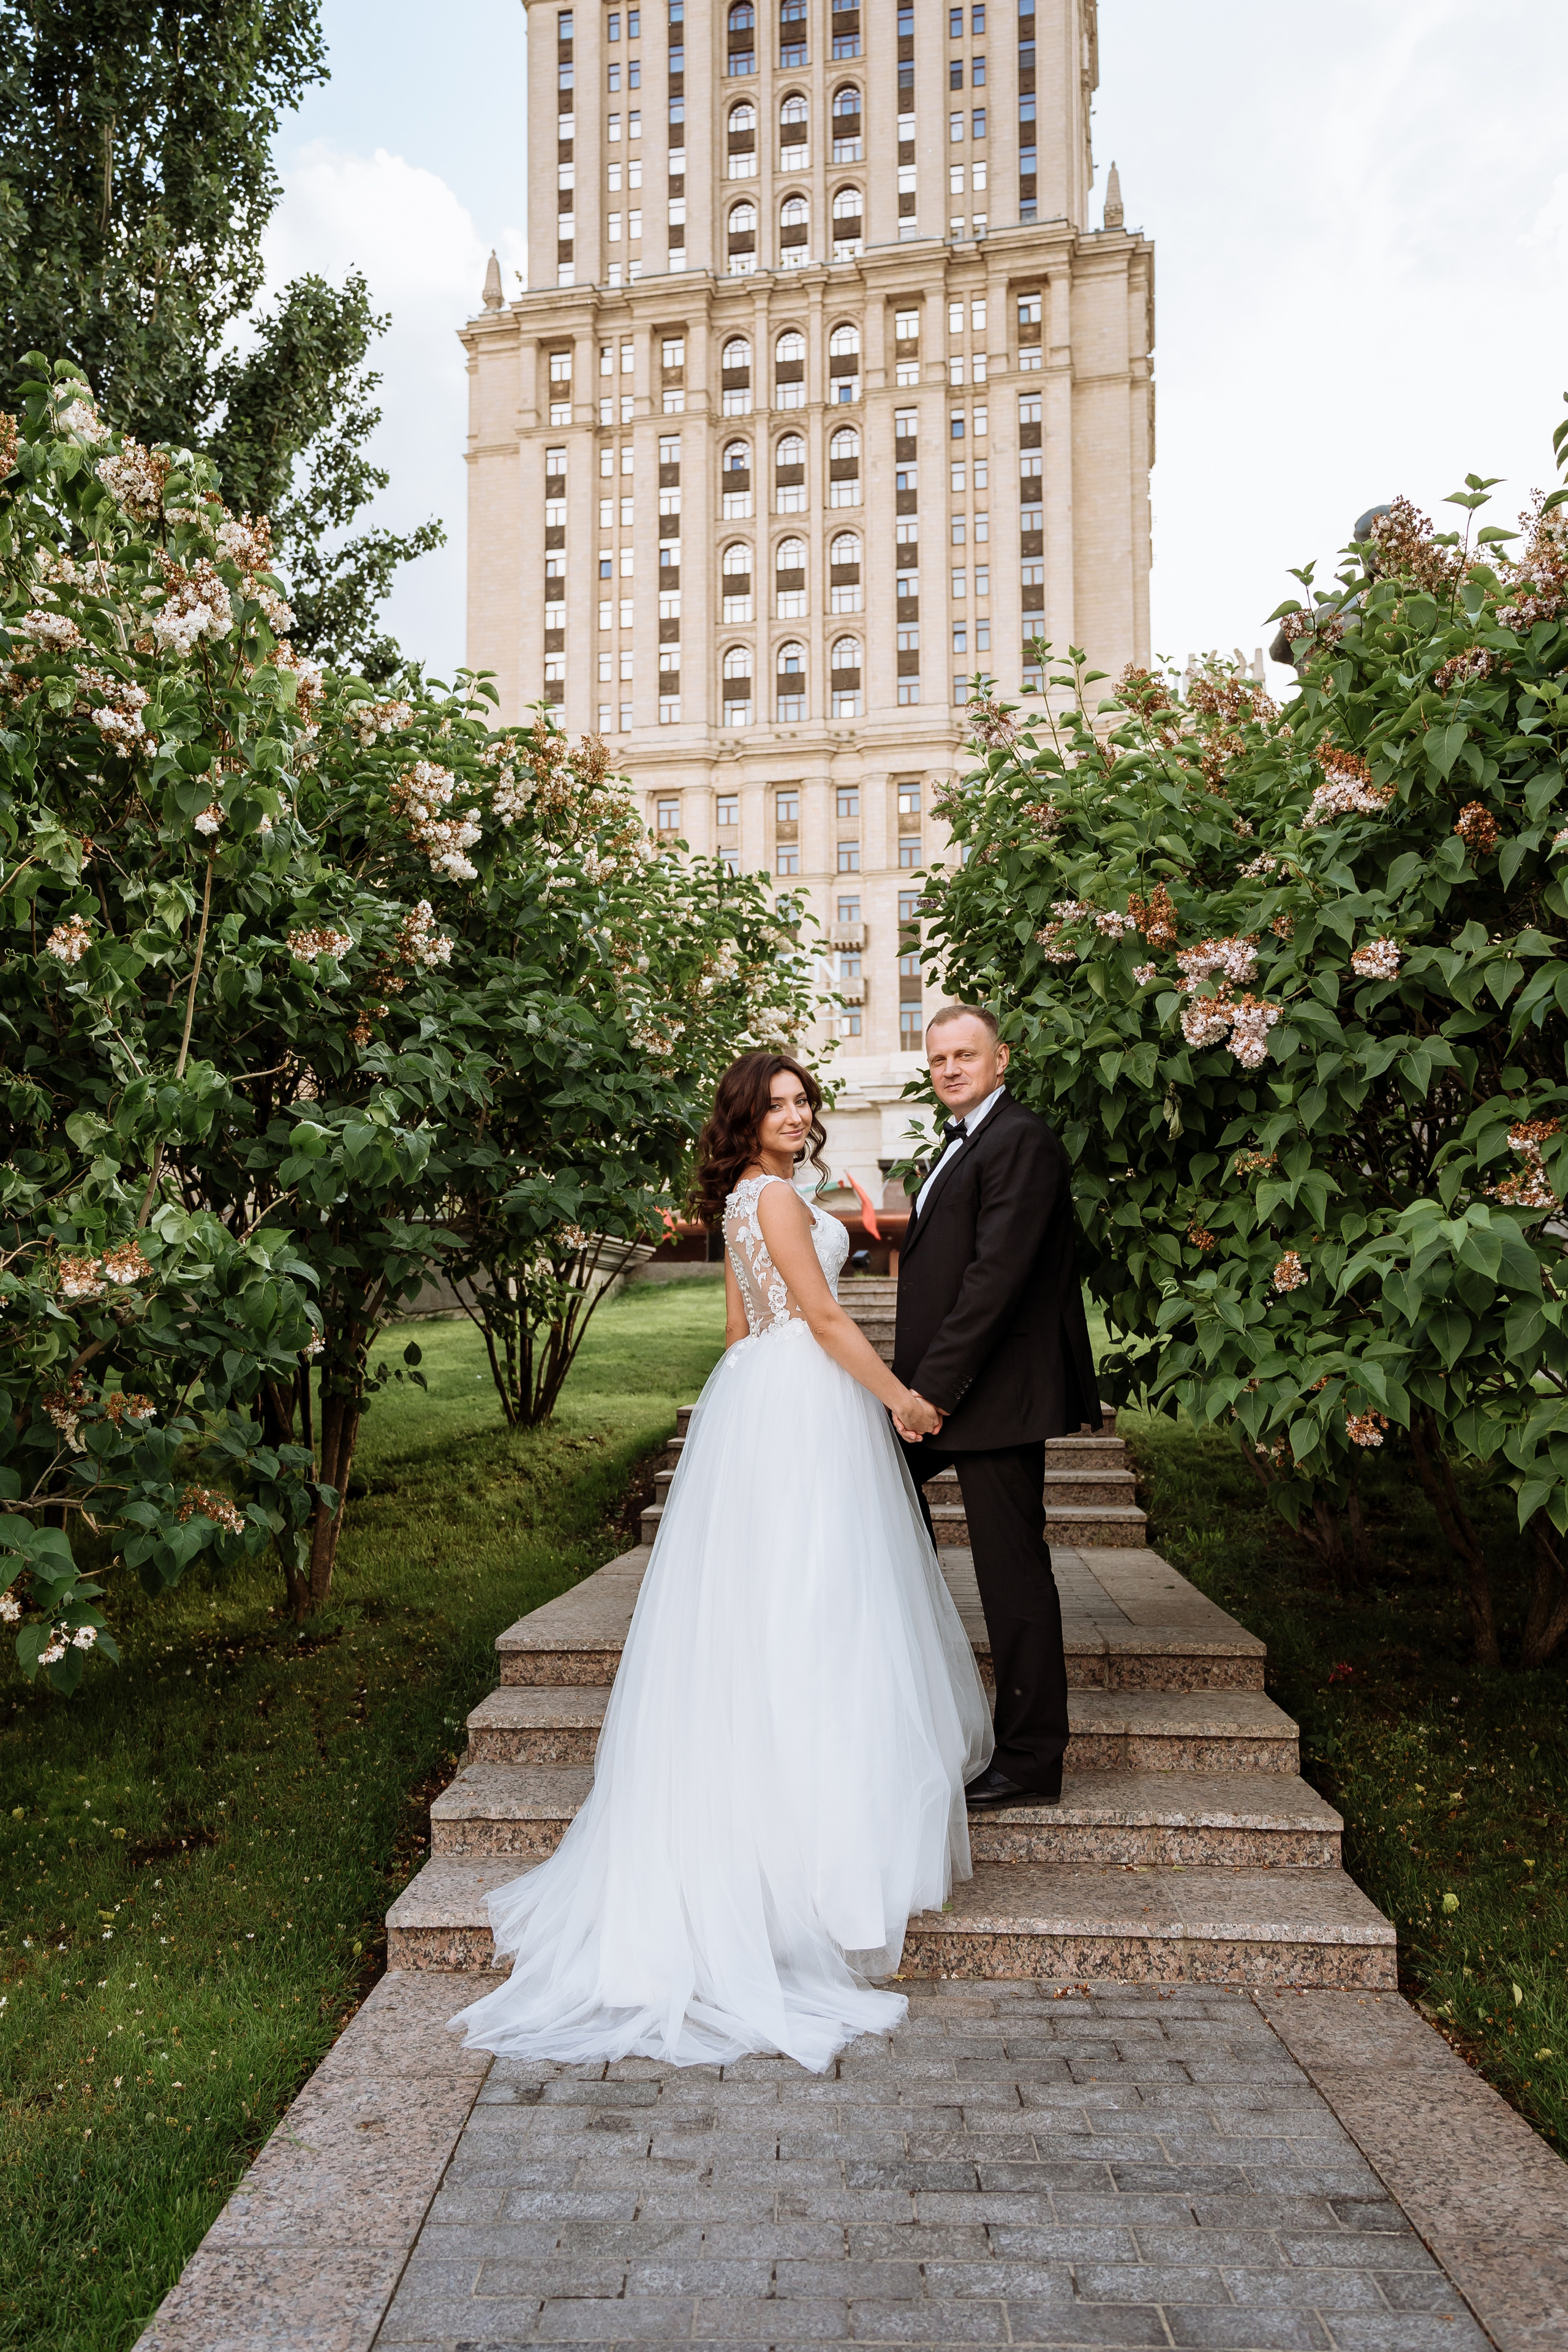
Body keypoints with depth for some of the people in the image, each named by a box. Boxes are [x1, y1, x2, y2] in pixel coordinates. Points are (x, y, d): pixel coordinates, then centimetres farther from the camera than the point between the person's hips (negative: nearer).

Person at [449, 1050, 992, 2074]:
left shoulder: (745, 1199, 14)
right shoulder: (776, 1195, -15)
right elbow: (822, 1314, -17)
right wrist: (901, 1396, -10)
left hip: (759, 1396, 10)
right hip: (806, 1405, -10)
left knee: (763, 1603, 14)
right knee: (813, 1601, -4)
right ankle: (832, 1804, 5)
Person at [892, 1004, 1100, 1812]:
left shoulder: (1020, 1141, -14)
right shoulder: (963, 1140, 18)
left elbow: (996, 1274, -22)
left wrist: (934, 1388, -21)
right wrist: (915, 1383, 11)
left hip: (997, 1390, -10)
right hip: (946, 1384, 10)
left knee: (1013, 1570, -2)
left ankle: (1029, 1761, 10)